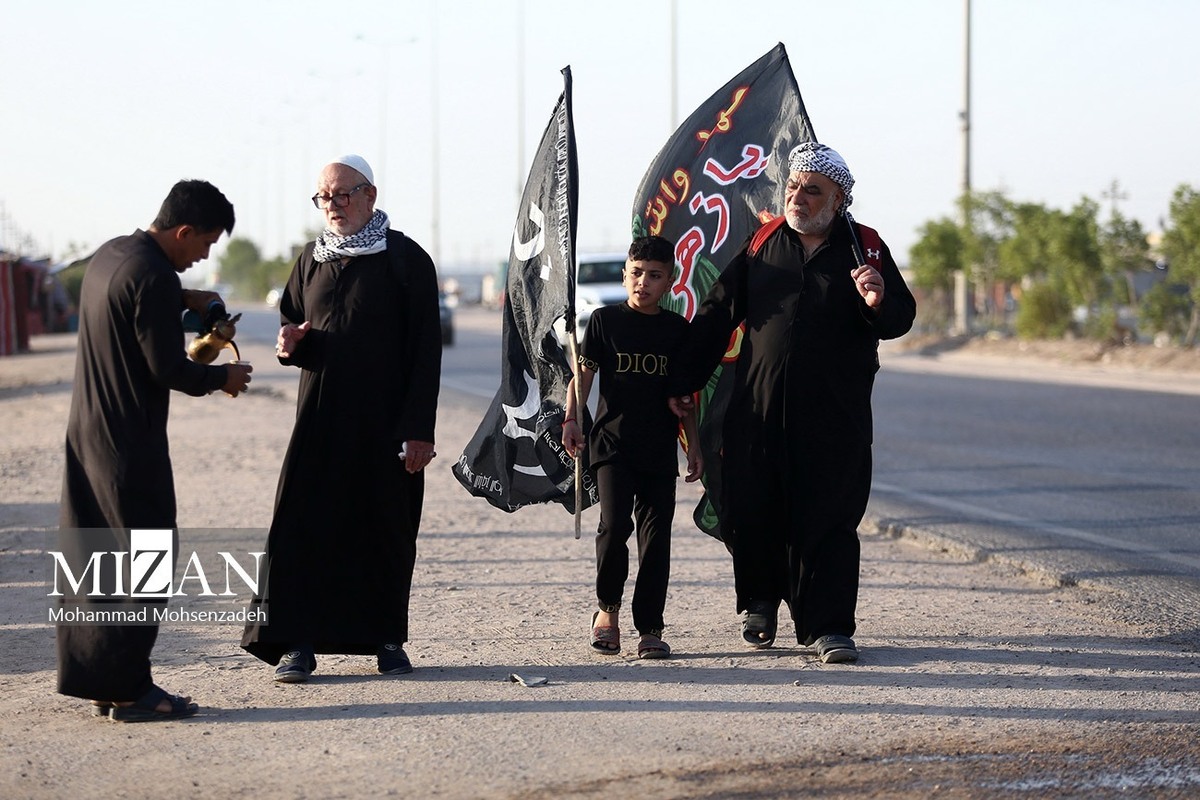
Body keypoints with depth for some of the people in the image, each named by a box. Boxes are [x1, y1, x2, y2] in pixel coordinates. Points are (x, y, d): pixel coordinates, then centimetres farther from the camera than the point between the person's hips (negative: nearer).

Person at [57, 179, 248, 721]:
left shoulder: (110, 255, 10)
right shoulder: (154, 277, -20)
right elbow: (169, 369, -19)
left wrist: (183, 300, 22)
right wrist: (222, 378, -3)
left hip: (86, 433, 10)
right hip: (132, 443, -10)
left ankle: (93, 680, 18)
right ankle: (129, 690, -1)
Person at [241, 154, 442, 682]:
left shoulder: (405, 259, -3)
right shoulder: (312, 259, 10)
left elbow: (426, 350, -7)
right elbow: (292, 322, 22)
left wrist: (418, 430, -13)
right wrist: (290, 345, -4)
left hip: (385, 422, -3)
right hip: (320, 418, 3)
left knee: (385, 530, 4)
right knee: (304, 525, -6)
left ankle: (387, 639, 16)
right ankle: (298, 642, -2)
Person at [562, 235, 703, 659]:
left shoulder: (678, 330, 9)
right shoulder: (605, 320, 2)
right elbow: (583, 373, 5)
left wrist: (693, 445, 12)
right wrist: (571, 419, -7)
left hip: (659, 449, 2)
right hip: (612, 443, -2)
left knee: (656, 536, 0)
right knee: (615, 525, -16)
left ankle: (650, 628, 5)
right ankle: (607, 609, 6)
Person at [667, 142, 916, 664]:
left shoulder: (864, 248, 3)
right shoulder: (763, 244, 9)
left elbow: (901, 319, 0)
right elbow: (716, 314, 14)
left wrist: (879, 303, -24)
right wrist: (685, 382, 14)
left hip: (834, 415, -2)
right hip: (757, 406, 2)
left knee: (828, 519, -4)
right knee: (746, 513, 4)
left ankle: (828, 625, 3)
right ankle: (761, 600, 28)